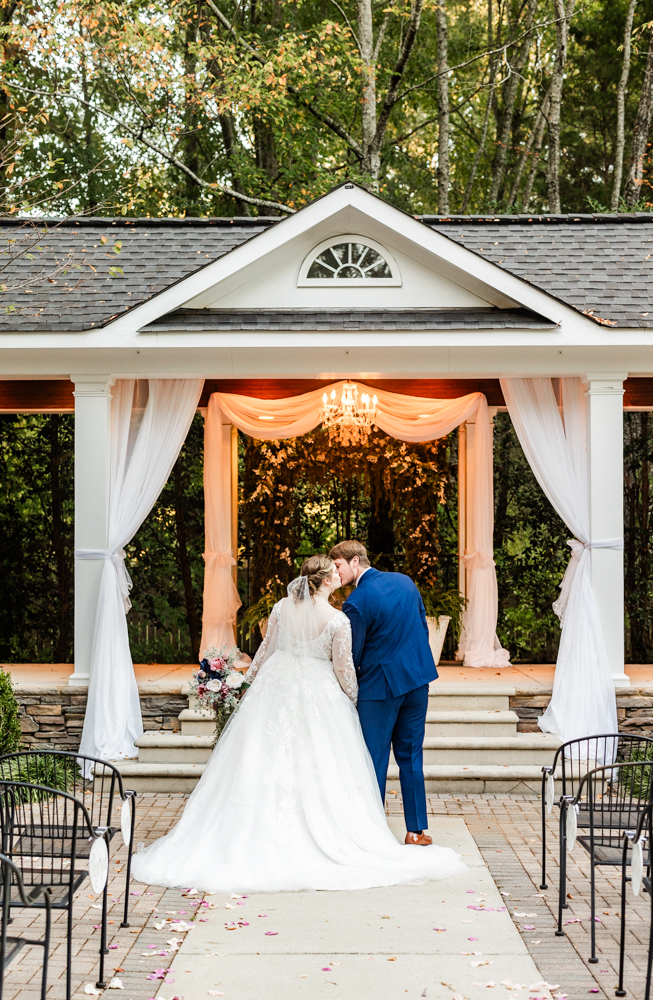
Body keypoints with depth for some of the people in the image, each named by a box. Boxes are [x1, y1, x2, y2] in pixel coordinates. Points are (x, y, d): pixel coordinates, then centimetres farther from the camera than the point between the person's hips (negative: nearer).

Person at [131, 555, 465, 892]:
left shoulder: (282, 608, -4)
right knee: (317, 768, 5)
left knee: (266, 765, 9)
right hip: (318, 698, -4)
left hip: (276, 689, 4)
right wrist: (352, 699, 8)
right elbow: (343, 669, -10)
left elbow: (266, 649, 5)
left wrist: (250, 681, 18)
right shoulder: (338, 620, -15)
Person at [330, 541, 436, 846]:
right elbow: (423, 626, 12)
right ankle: (416, 830, 17)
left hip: (379, 686, -6)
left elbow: (352, 655, -10)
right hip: (418, 678, 6)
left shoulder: (356, 602, -16)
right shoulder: (404, 581, 4)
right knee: (411, 756, 13)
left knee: (374, 759, 5)